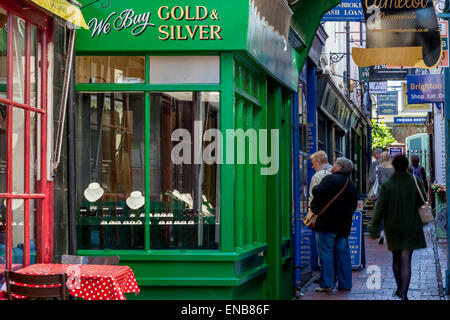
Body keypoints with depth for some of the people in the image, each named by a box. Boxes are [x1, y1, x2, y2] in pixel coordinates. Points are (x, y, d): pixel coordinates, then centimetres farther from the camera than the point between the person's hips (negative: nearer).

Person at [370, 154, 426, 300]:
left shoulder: (387, 185, -9)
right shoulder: (415, 182, -8)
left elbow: (379, 209, -10)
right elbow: (422, 202, -1)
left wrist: (374, 230, -6)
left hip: (392, 227, 1)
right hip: (411, 227, -1)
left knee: (396, 258, 19)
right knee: (406, 261, -3)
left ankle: (400, 289, 31)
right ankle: (404, 294, -12)